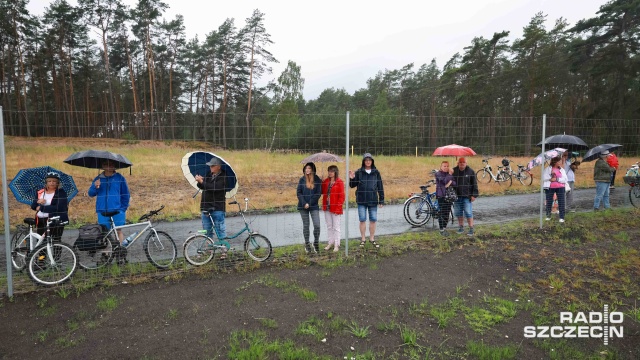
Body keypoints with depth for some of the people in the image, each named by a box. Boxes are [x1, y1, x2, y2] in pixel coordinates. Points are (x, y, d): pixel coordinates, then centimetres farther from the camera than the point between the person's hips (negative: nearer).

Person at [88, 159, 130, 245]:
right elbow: (90, 194, 4)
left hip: (117, 211, -2)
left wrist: (123, 208, 1)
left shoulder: (120, 178, 2)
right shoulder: (98, 179, 9)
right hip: (102, 212, 2)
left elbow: (126, 195, 6)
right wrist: (95, 186, -17)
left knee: (119, 231, 0)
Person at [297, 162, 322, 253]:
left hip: (314, 206, -1)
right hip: (303, 206, 1)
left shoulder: (317, 180, -1)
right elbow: (298, 192, 1)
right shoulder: (302, 180, 3)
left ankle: (316, 243, 12)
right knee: (306, 225, 8)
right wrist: (304, 203, -12)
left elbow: (318, 193, -4)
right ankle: (307, 244, 20)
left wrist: (310, 203, -12)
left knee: (317, 225, -8)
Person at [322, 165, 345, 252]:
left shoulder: (339, 182, -10)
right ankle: (331, 243, 27)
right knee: (329, 226, 15)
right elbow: (322, 191, 8)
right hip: (327, 208, 6)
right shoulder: (326, 181, 8)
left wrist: (338, 208, -16)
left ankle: (337, 245, 14)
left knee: (336, 227, 4)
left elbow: (341, 196, -12)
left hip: (335, 209, -6)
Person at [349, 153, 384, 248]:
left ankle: (372, 239, 20)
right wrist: (352, 179, -17)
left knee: (373, 220, 6)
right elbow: (352, 185, 4)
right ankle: (363, 239, 17)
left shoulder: (376, 172, 4)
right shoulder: (359, 172, 0)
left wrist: (381, 200, 3)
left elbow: (380, 187, 6)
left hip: (373, 201, 1)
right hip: (361, 201, -1)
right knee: (362, 220, 4)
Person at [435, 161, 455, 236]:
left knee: (447, 213, 7)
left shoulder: (449, 174, 13)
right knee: (441, 213, -4)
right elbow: (445, 181, -20)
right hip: (441, 196, -5)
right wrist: (450, 174, -12)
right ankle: (441, 230, 5)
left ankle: (444, 228, 19)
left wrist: (450, 182, -16)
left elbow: (455, 183, 2)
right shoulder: (438, 174, -4)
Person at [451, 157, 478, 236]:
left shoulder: (470, 171, -1)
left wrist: (474, 195, -6)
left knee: (468, 213, -5)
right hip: (457, 196, 3)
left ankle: (471, 229, 4)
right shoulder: (453, 171, 4)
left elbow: (474, 184, 0)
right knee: (458, 213, 9)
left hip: (467, 196, -3)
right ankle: (461, 228, 21)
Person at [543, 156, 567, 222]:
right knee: (549, 202, 7)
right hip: (550, 188, -1)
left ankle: (562, 217, 4)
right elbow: (544, 177, -6)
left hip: (560, 188, 1)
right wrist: (550, 178, -18)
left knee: (561, 202, -2)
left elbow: (565, 179, -1)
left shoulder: (562, 169, 7)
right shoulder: (548, 169, 1)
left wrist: (557, 179, -13)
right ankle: (548, 216, 22)